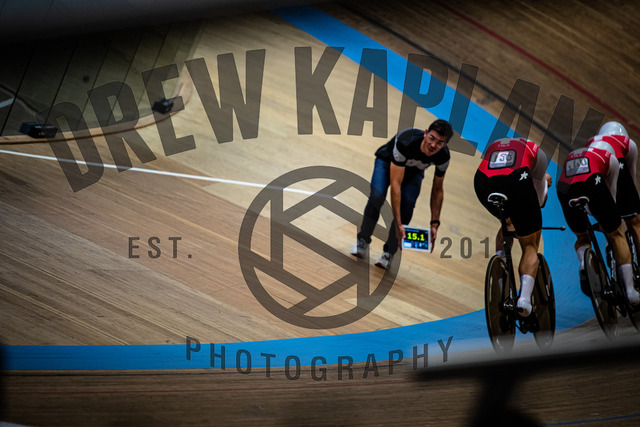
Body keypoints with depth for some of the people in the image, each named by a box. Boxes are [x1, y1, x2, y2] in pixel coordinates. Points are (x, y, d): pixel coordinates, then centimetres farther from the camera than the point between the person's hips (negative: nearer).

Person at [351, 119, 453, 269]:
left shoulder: (443, 156, -31)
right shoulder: (405, 142, -44)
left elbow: (437, 189, -13)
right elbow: (395, 184, -43)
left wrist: (434, 224, -16)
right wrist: (398, 223, -45)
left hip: (414, 171, 3)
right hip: (387, 161, -3)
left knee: (407, 204, -22)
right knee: (377, 196, -26)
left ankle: (389, 252, -3)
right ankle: (362, 242, -2)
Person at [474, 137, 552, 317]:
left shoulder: (493, 147, 40)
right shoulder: (535, 151, 34)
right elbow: (540, 197, 39)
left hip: (483, 183, 3)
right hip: (517, 181, -3)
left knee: (508, 222, 36)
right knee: (529, 246, 11)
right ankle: (524, 298, -7)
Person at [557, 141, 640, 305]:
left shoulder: (571, 156, 39)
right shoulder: (610, 157, 29)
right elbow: (612, 193, 31)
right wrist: (608, 220, 44)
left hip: (564, 191, 3)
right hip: (592, 185, -3)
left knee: (581, 236, 26)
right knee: (616, 234, 16)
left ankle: (583, 262, -7)